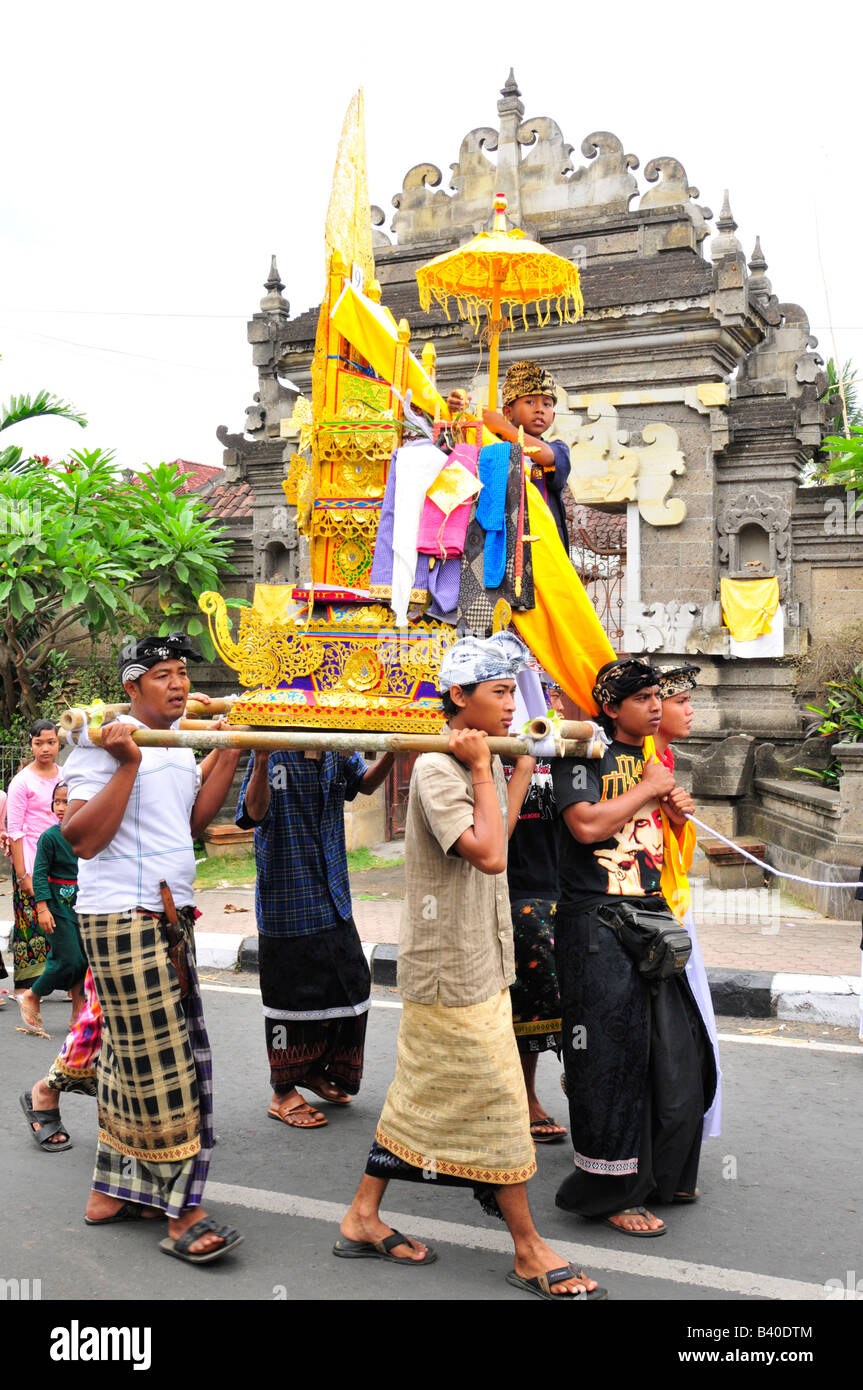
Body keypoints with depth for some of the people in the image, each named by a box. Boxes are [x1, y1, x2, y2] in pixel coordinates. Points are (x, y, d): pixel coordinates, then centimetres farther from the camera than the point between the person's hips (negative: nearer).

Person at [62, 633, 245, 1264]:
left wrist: (231, 750, 11)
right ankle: (182, 1215, 2)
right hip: (122, 919, -9)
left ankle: (113, 1189, 26)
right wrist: (127, 764, -25)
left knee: (133, 1058, 14)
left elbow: (195, 818, 15)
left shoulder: (180, 746, 15)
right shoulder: (103, 742, -13)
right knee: (156, 1063, -5)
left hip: (169, 917, 9)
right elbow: (83, 839, -20)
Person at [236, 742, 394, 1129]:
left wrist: (392, 753, -2)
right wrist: (261, 758, -41)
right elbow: (256, 811, -26)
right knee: (291, 997, 4)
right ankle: (283, 1093, 23)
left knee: (352, 987, 14)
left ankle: (316, 1070, 37)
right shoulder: (274, 755, -15)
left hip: (334, 902, 7)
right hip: (287, 905, -6)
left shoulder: (337, 753, 1)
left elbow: (366, 784, 17)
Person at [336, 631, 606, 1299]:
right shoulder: (437, 769, -19)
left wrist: (521, 766, 19)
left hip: (475, 962, 10)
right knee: (498, 1103, 1)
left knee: (420, 1097, 16)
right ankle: (531, 1252, 15)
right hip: (454, 971, -10)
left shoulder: (482, 762, 10)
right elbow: (488, 854, -28)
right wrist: (483, 770, -20)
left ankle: (364, 1219, 28)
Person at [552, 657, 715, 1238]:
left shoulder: (654, 758, 15)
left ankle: (660, 1175, 31)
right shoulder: (584, 754, -8)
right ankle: (612, 1192, 11)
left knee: (675, 1052, 12)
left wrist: (676, 811, 4)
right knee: (612, 1054, -3)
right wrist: (649, 789, -12)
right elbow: (587, 824, -23)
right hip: (597, 922, -8)